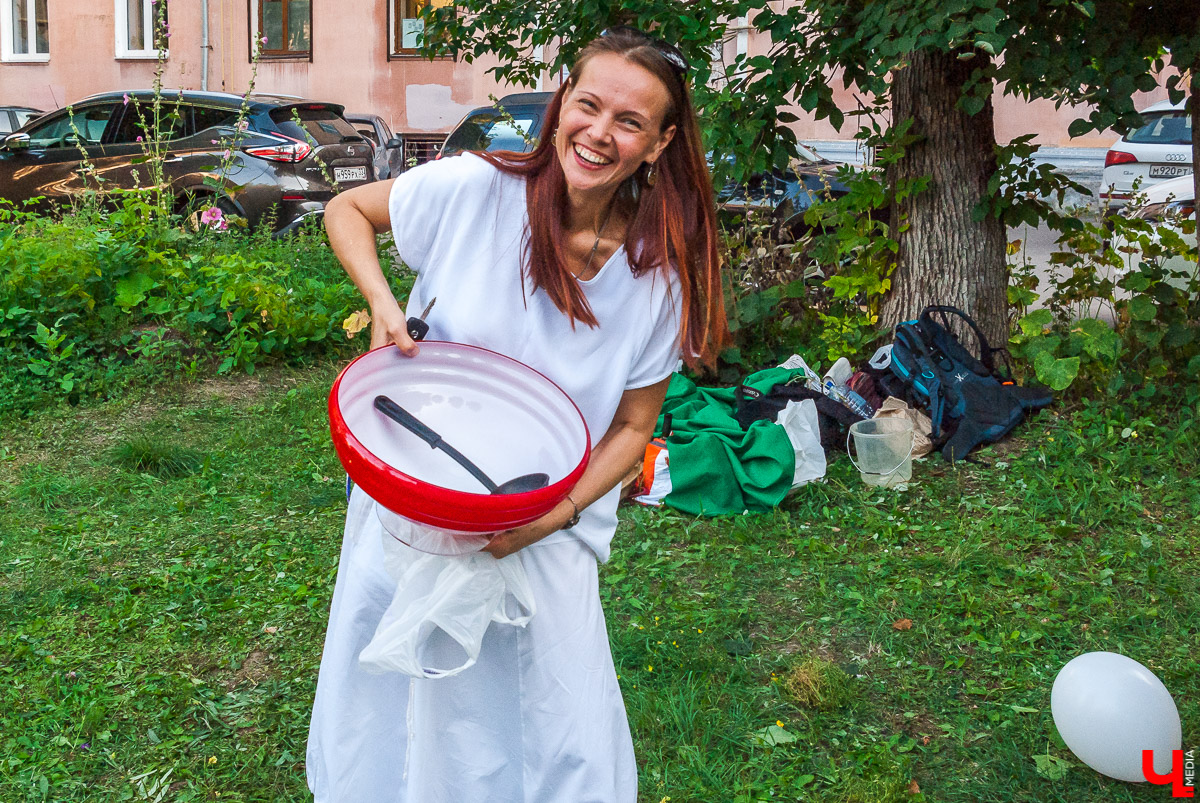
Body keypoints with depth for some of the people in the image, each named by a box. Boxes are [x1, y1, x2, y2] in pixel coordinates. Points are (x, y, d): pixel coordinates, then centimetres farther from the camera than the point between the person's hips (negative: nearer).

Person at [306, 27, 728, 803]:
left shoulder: (659, 274, -12)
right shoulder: (476, 188, -16)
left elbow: (632, 427, -3)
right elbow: (345, 210, 1)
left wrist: (552, 517, -17)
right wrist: (382, 302, -17)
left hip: (547, 527, 0)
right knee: (390, 709, 15)